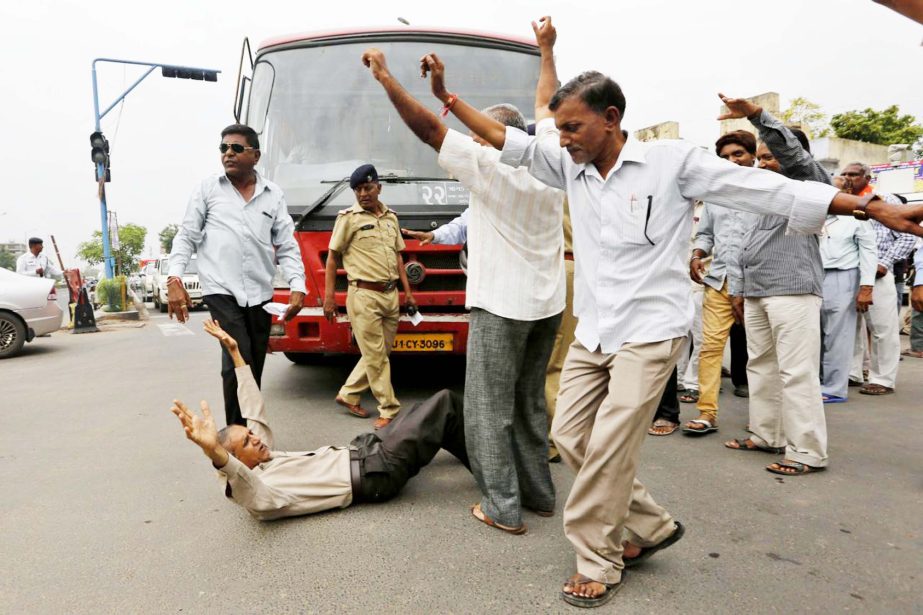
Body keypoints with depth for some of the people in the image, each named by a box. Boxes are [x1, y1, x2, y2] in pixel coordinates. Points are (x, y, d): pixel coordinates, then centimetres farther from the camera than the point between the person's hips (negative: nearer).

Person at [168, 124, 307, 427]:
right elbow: (186, 237, 6)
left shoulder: (273, 194, 10)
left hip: (260, 294, 3)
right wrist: (174, 280, -6)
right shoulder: (208, 188, 6)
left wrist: (297, 286, -3)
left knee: (253, 370, 9)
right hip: (222, 291, -3)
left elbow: (287, 245, 8)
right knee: (239, 363, -15)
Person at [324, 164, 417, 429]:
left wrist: (407, 291, 15)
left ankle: (348, 394, 27)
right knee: (376, 356, -2)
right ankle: (389, 411, 6)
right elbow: (332, 257, -1)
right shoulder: (349, 217, -2)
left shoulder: (391, 217, 14)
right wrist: (328, 296, -7)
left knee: (379, 353, 11)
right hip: (364, 296, -6)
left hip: (391, 295, 6)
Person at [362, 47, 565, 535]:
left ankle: (502, 508, 8)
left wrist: (384, 76, -4)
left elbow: (428, 129, -12)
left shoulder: (492, 164, -12)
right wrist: (445, 94, 25)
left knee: (488, 408, 3)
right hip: (546, 304, 8)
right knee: (529, 403, 18)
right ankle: (539, 494, 26)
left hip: (502, 305, -8)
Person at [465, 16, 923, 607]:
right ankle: (652, 525, 27)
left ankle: (598, 564, 13)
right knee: (570, 437, 8)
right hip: (592, 331, 7)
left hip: (649, 332, -6)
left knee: (608, 449, -8)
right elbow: (510, 140, 14)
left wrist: (874, 208, -13)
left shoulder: (671, 160, -9)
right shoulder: (571, 169, 6)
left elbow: (767, 188, -10)